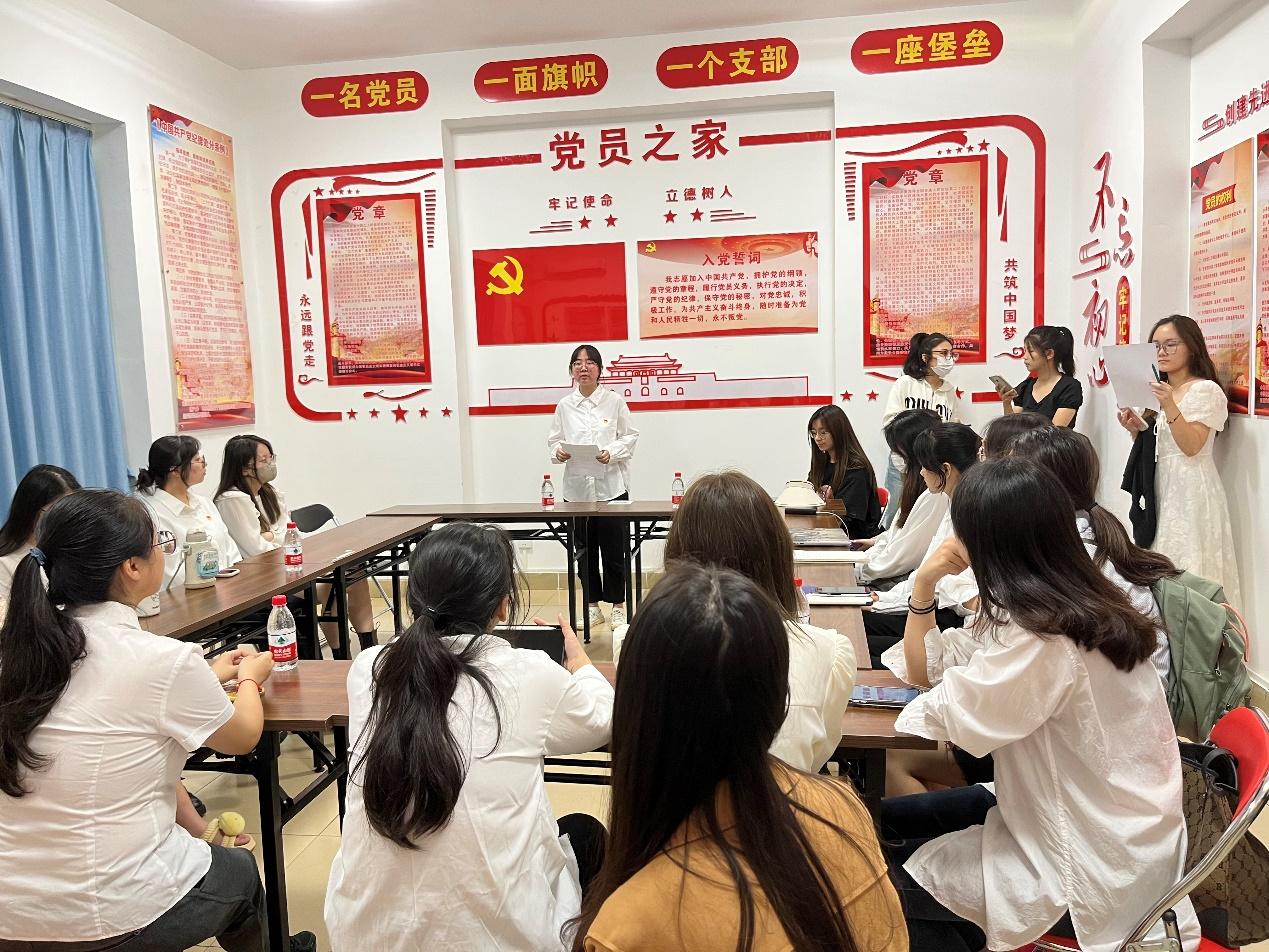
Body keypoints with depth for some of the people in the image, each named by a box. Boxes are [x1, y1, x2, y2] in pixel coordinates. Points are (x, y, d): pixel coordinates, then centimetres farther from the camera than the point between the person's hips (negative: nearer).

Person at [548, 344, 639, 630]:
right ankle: (593, 607, 23)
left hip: (610, 486, -2)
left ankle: (618, 607, 19)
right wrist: (558, 451, -11)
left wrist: (611, 453, -15)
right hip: (577, 488, 3)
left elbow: (629, 437, 2)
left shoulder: (615, 401, 1)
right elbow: (554, 439, 10)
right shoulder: (564, 405, 7)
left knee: (613, 550, 3)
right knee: (584, 551, 10)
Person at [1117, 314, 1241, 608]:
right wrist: (1135, 429, 0)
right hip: (1160, 487, 7)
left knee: (1186, 567, -8)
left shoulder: (1205, 390, -7)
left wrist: (1170, 406, -28)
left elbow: (1191, 447, -17)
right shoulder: (1157, 390, 17)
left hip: (1191, 489, -7)